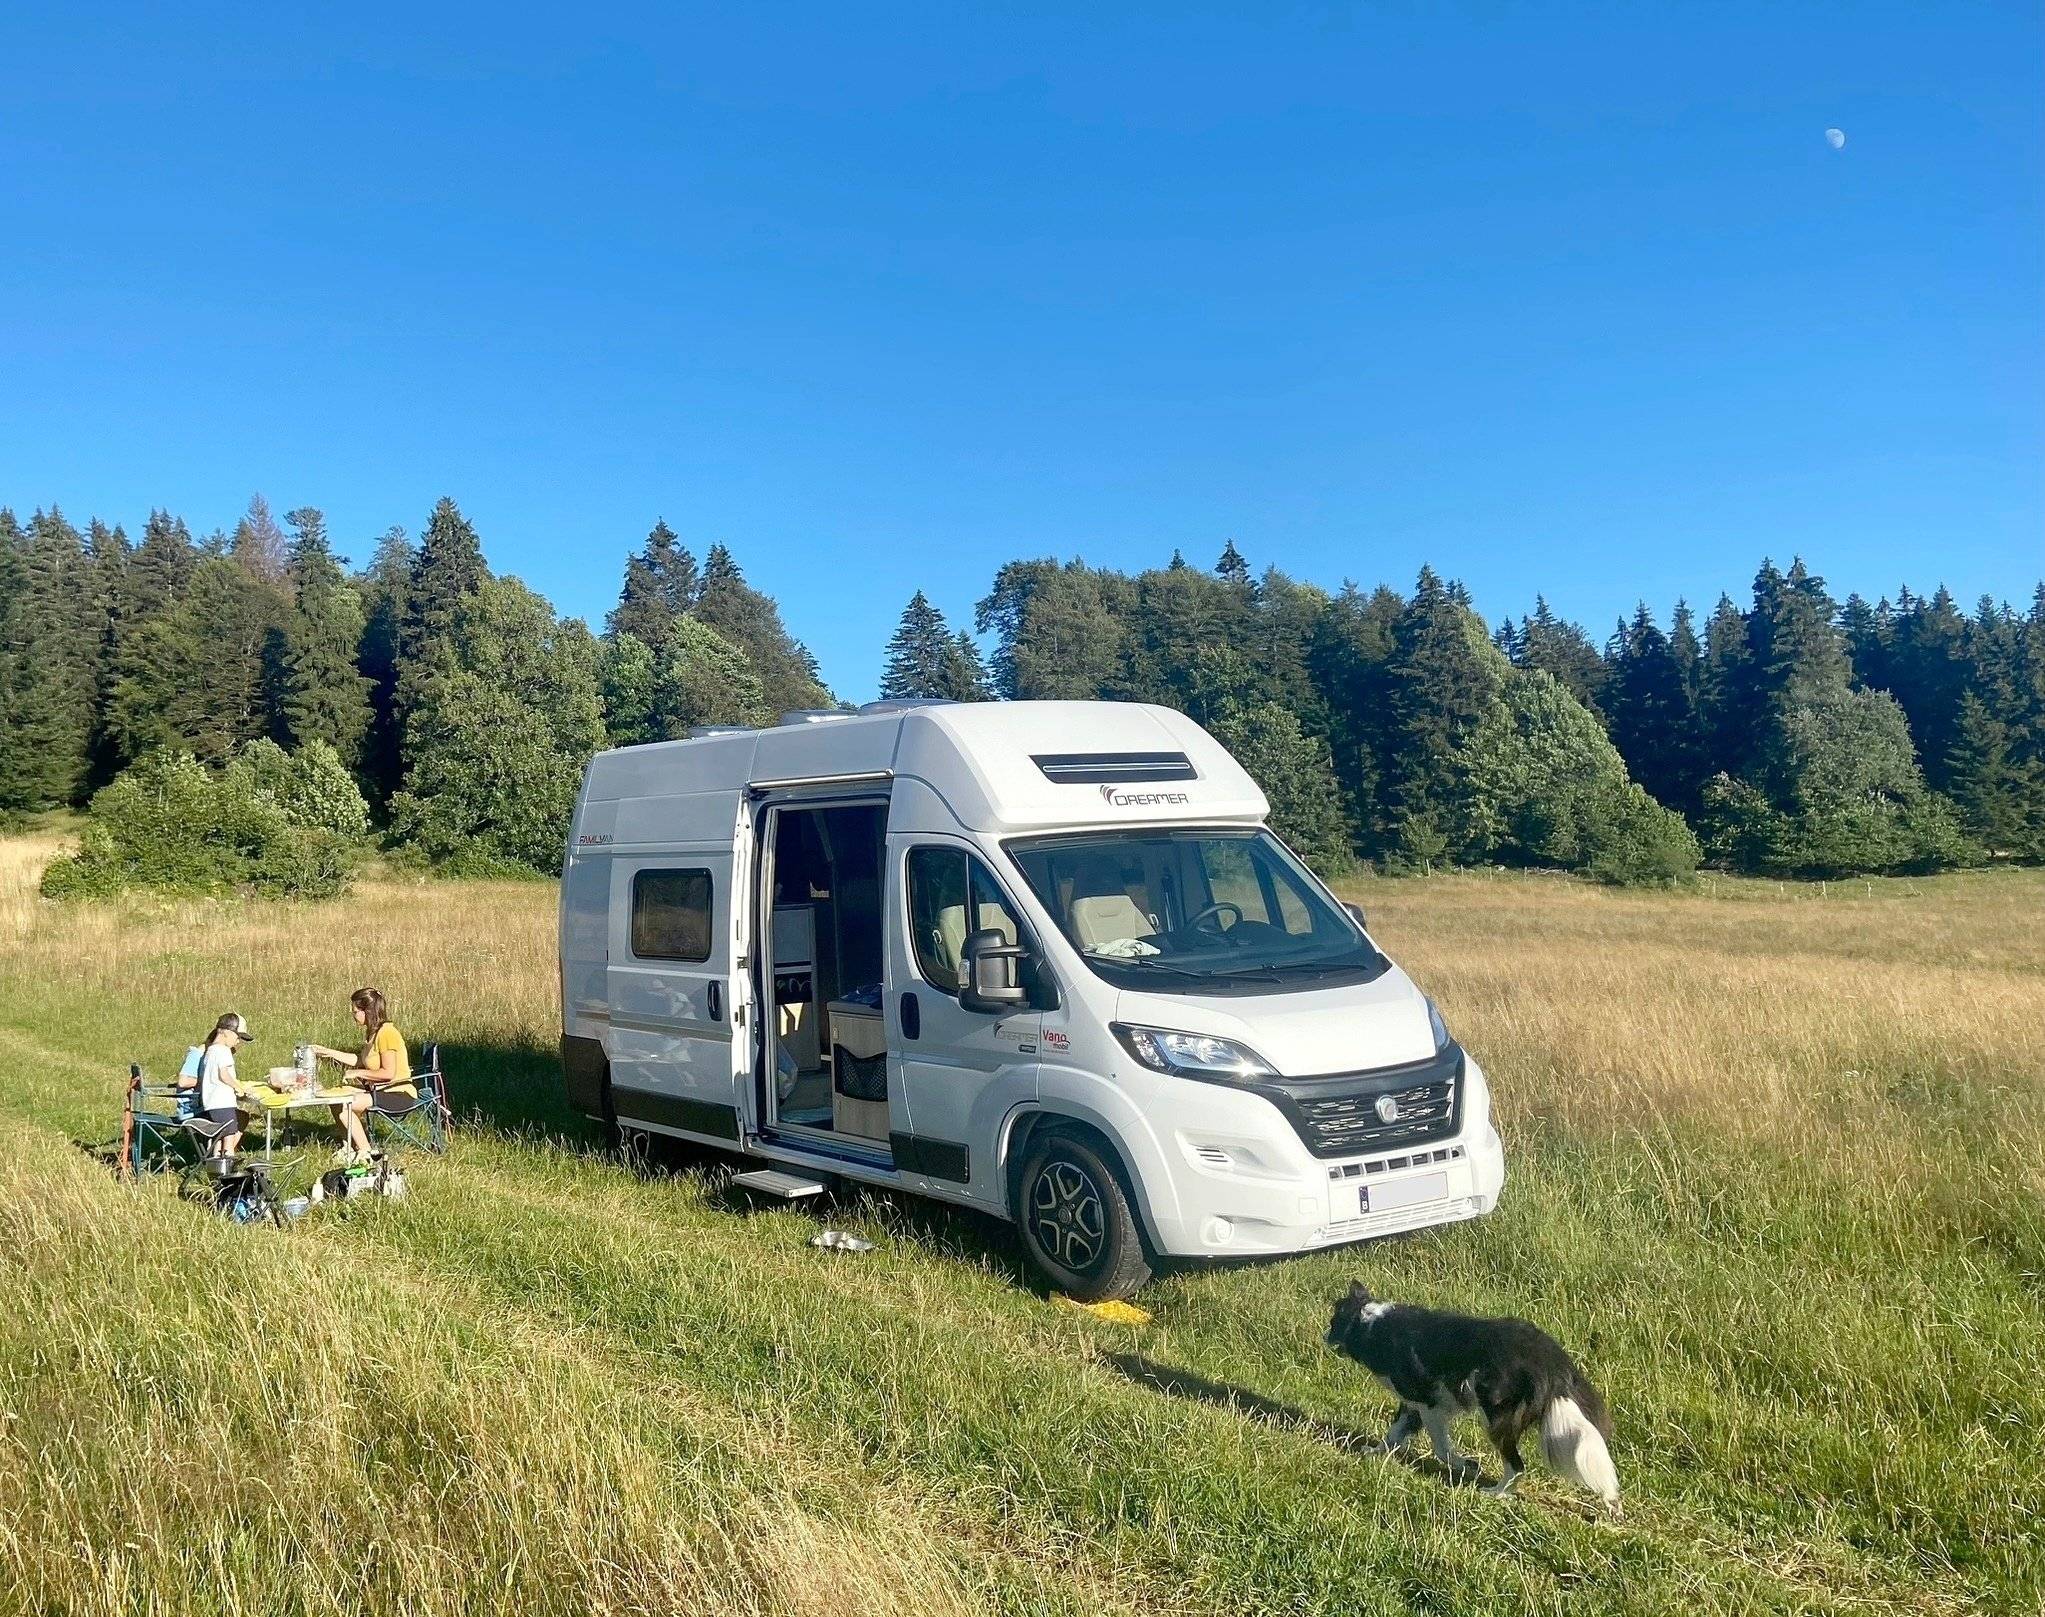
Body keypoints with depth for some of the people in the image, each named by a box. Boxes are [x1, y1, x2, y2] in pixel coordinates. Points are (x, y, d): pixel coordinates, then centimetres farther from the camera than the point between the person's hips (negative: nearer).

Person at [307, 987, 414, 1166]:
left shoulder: (386, 1033, -20)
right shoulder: (373, 1032, 10)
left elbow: (388, 1073, -23)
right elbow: (362, 1062, 20)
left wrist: (358, 1073, -14)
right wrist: (329, 1053, 20)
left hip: (399, 1094, -10)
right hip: (381, 1090, 10)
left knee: (343, 1105, -17)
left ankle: (365, 1153, -5)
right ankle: (351, 1146, 15)